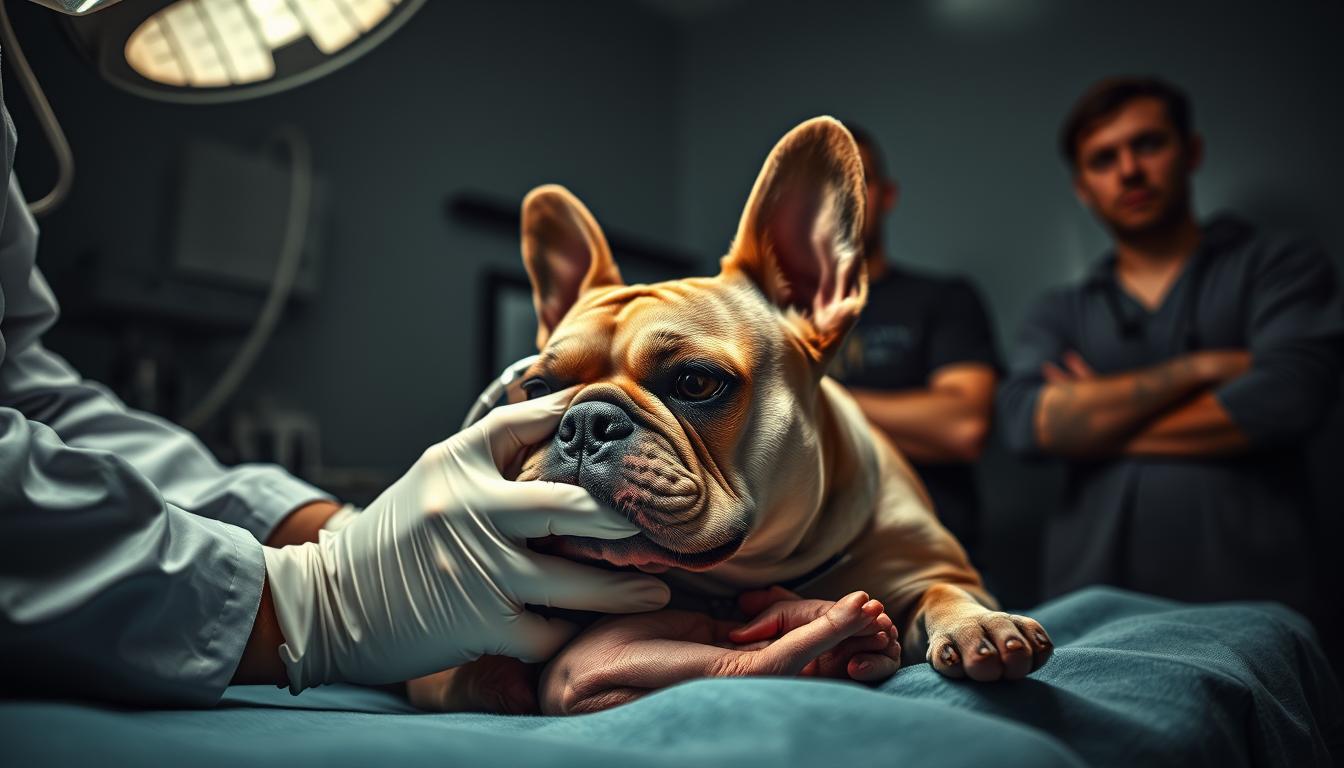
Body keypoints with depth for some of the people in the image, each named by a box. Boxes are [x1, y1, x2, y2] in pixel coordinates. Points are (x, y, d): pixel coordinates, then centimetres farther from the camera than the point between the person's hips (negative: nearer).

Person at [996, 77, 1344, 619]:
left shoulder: (1281, 265, 8)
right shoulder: (1060, 314, 12)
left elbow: (1286, 396, -10)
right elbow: (1025, 422, -6)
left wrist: (1097, 426, -1)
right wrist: (1199, 368, -9)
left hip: (1249, 599, -1)